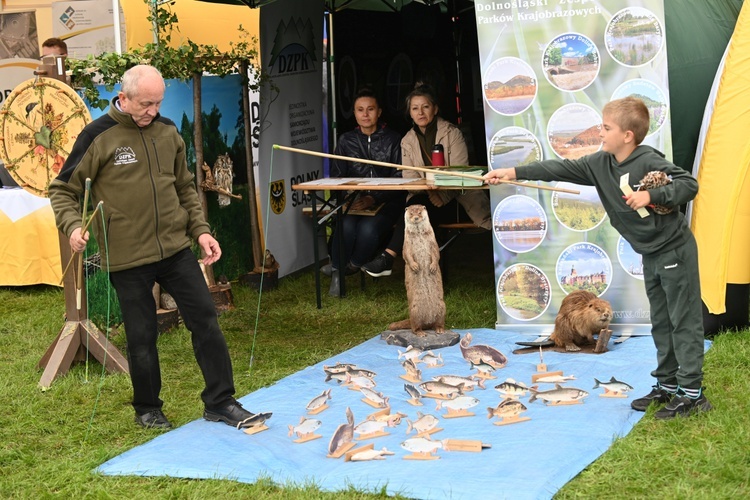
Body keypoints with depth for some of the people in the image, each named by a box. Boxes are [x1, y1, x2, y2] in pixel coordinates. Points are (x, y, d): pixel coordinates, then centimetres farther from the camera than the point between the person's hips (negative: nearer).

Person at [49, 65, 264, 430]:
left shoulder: (168, 132, 6)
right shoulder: (98, 136, -8)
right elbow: (63, 191, -2)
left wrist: (200, 230, 6)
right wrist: (73, 226, -20)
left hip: (176, 249, 4)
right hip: (128, 259, -4)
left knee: (205, 319, 3)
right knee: (142, 337, 6)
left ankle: (220, 402, 14)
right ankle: (147, 409, 26)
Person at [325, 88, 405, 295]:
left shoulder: (392, 139, 4)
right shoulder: (346, 140, 14)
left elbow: (399, 179, -3)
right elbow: (336, 176, 11)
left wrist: (373, 199, -18)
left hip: (386, 202, -2)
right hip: (354, 201, 2)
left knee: (369, 227, -35)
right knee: (347, 225, -32)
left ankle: (352, 266, -7)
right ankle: (337, 274, -13)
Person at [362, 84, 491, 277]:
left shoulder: (452, 133, -2)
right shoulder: (407, 141, 10)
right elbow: (410, 177, 1)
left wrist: (442, 196, -24)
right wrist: (429, 193, -19)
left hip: (457, 199, -3)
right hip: (425, 199, 3)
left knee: (419, 206, -30)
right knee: (417, 204, -32)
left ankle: (388, 256, -34)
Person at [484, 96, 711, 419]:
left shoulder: (649, 161, -20)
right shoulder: (600, 164, 1)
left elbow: (689, 184, -22)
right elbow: (561, 169, -2)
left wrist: (651, 195, -32)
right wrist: (514, 172, -7)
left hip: (675, 250, -8)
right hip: (651, 256, 8)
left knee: (684, 321, -3)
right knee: (661, 322, 16)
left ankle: (692, 393, 1)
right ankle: (667, 385, 26)